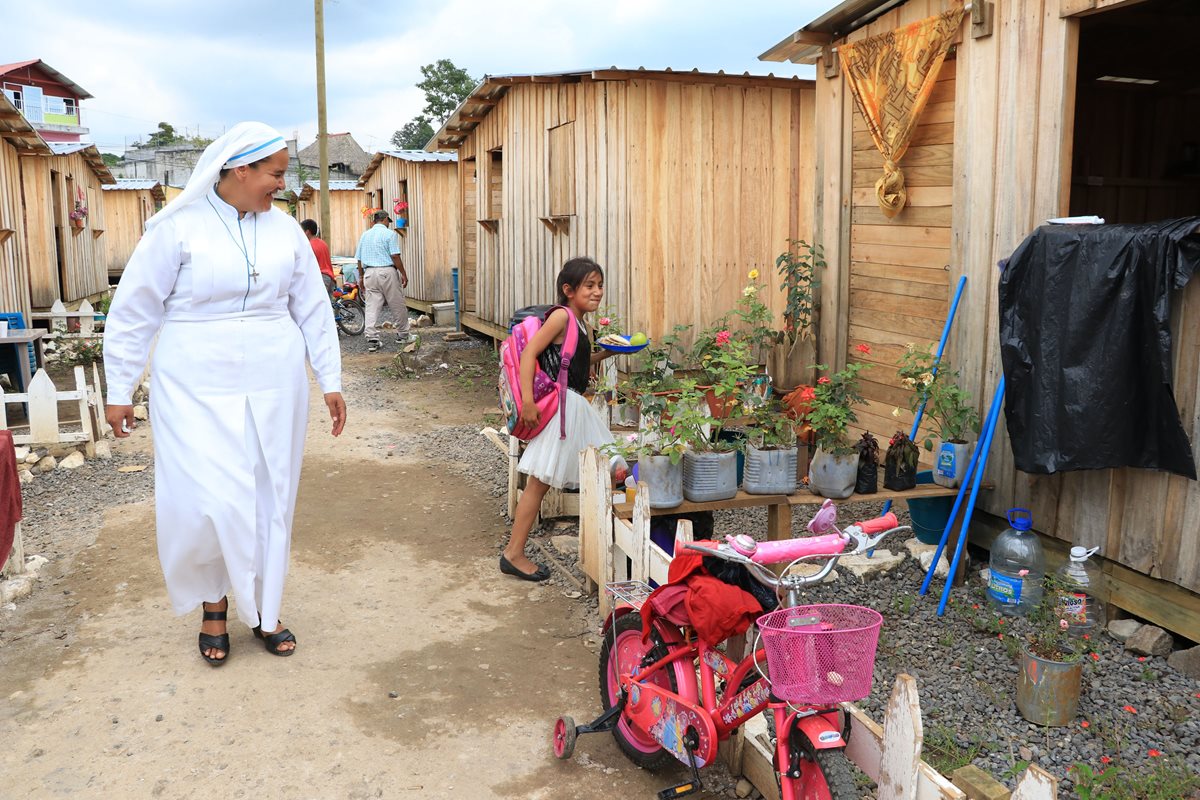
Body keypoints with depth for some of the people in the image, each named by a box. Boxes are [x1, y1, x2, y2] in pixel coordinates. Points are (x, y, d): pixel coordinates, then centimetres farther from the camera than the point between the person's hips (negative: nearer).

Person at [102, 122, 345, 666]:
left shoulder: (284, 229, 5)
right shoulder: (178, 227, -7)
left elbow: (313, 309, 10)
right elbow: (134, 311, -2)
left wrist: (330, 381, 8)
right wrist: (119, 391, -1)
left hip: (274, 387, 4)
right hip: (199, 389, -3)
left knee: (269, 499, 9)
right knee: (208, 502, -8)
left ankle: (262, 611, 27)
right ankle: (213, 604, 20)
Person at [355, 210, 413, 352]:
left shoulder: (364, 235, 13)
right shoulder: (389, 234, -4)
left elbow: (359, 259, 14)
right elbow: (395, 256, -11)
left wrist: (362, 277, 23)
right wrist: (404, 274, -5)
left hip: (369, 273, 5)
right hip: (387, 271, -5)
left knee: (372, 307, 2)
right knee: (398, 306, 9)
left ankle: (372, 340, -3)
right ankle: (402, 335, 19)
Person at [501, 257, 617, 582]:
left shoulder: (580, 322, 14)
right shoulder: (561, 315, -13)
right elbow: (529, 352, -20)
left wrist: (606, 352, 17)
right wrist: (527, 399, -27)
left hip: (576, 406, 10)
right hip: (558, 406, -9)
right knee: (539, 482, -4)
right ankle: (513, 554, 5)